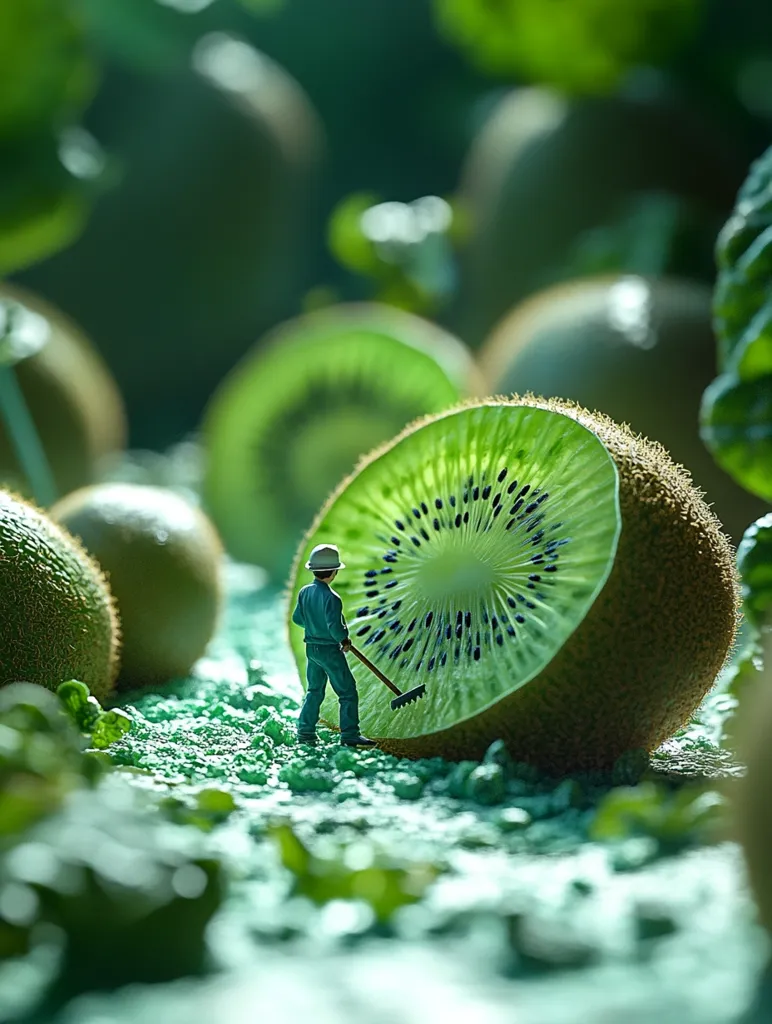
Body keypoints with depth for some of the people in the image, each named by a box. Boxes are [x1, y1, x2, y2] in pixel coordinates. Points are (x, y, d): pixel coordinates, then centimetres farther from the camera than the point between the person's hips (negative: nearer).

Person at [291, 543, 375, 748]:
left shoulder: (305, 592, 1)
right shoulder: (332, 598, -22)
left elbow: (297, 618, 11)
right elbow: (334, 626, -26)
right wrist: (344, 640, -8)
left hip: (311, 647, 8)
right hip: (330, 650, -8)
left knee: (314, 690, 19)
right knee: (348, 692, 0)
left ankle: (305, 732, 19)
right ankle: (350, 734, -3)